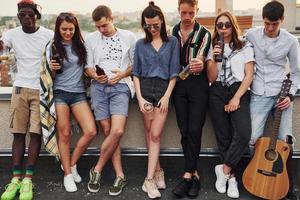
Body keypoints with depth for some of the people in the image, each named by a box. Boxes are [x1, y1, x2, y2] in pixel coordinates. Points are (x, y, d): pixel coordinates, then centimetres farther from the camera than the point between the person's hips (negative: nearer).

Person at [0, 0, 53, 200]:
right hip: (20, 88, 3)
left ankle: (28, 179, 0)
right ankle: (16, 178, 6)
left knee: (36, 133, -6)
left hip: (41, 90, -2)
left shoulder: (49, 35, -2)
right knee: (18, 133, 2)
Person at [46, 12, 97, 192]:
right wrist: (53, 69, -16)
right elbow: (51, 76, 5)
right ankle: (68, 174, 13)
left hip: (78, 93, 2)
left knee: (91, 132, -9)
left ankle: (72, 163, 13)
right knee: (65, 135, -1)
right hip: (59, 93, -2)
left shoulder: (81, 44, 6)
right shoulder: (53, 47, 1)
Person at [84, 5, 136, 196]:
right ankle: (120, 176, 5)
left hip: (120, 86, -2)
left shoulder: (128, 36, 7)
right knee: (108, 131, -3)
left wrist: (122, 74, -9)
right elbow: (88, 66, 13)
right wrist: (94, 75, -9)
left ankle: (97, 170, 2)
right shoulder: (91, 38, 12)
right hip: (99, 87, 2)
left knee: (117, 131, -17)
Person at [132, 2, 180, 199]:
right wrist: (139, 97, -5)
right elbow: (136, 73, 7)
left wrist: (167, 96, -7)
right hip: (145, 88, 2)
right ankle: (158, 171, 18)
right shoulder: (140, 44, 9)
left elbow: (174, 72, 2)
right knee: (149, 134, 4)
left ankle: (149, 179, -3)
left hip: (164, 88, -2)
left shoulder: (172, 41, 6)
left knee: (155, 135, -6)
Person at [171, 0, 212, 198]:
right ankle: (194, 174, 15)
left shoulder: (204, 34, -3)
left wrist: (199, 65, -37)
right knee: (184, 131, 4)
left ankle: (187, 175, 0)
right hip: (179, 86, 3)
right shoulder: (172, 32, 7)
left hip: (198, 86, -3)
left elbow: (200, 60, -14)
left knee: (194, 131, -6)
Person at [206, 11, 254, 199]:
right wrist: (214, 59, -13)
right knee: (223, 137, 1)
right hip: (217, 93, 2)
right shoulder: (213, 49, 12)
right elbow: (211, 78, 5)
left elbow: (249, 75, 0)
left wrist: (236, 98, -10)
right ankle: (231, 176, 14)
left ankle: (224, 169, -2)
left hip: (239, 91, -1)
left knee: (243, 133, -20)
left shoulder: (245, 47, 8)